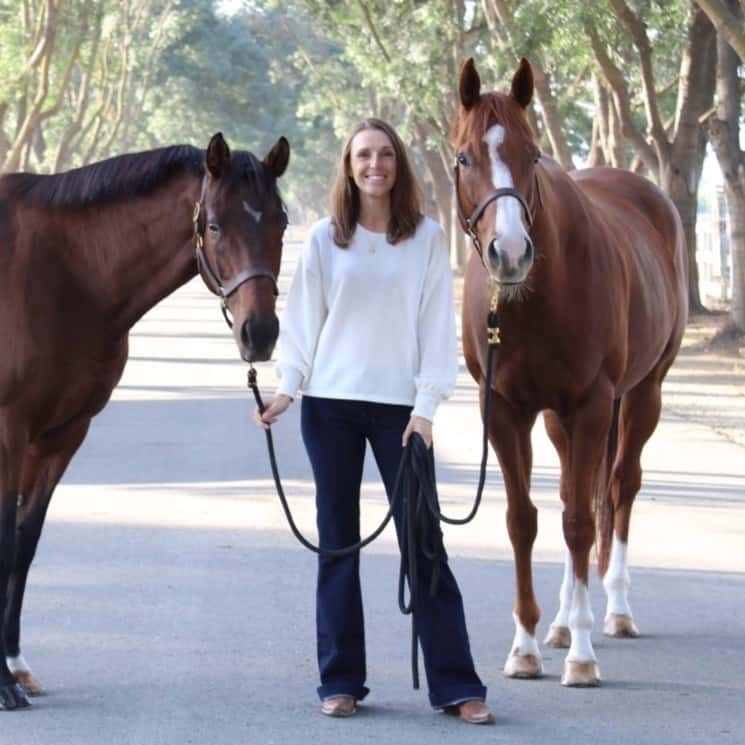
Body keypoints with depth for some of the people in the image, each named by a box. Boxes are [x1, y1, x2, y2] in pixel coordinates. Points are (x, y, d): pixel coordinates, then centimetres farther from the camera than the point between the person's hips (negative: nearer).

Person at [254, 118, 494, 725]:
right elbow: (303, 319, 6)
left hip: (398, 405, -1)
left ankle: (456, 685, -1)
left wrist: (426, 407, -8)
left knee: (423, 542, -4)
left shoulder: (427, 237, 2)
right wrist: (286, 388, -6)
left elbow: (438, 326, 0)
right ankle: (341, 681, 14)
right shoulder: (325, 238, 4)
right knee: (337, 543, 7)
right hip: (330, 404, 1)